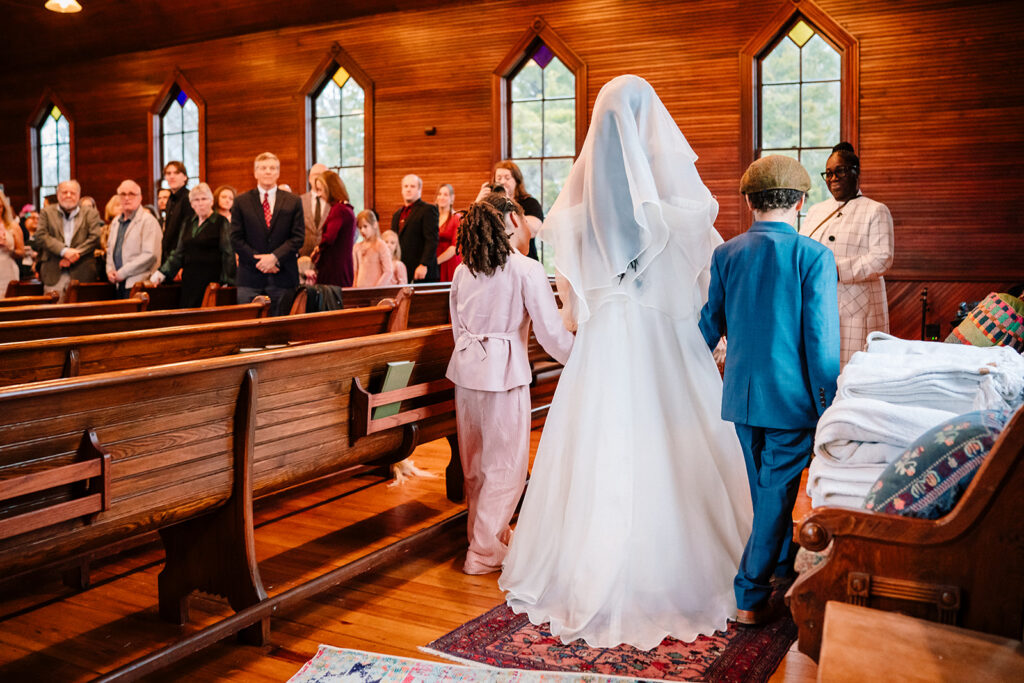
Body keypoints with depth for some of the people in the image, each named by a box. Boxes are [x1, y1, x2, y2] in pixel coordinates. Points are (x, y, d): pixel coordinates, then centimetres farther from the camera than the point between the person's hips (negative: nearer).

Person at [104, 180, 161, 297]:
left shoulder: (149, 221, -6)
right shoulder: (115, 222, 20)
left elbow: (150, 255, -15)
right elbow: (110, 249, 28)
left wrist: (122, 273, -12)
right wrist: (109, 270, 7)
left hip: (138, 283, -7)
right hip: (119, 284, 7)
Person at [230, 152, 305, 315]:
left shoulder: (293, 202, 8)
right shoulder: (241, 201, 8)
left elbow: (298, 237, 1)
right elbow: (236, 238, 3)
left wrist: (275, 257, -12)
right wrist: (258, 261, -9)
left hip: (283, 277, 0)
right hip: (250, 277, 0)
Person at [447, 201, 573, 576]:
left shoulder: (463, 272, 6)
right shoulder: (527, 270, -11)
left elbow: (458, 327, 14)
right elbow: (551, 332, -12)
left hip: (466, 368, 6)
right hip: (505, 372, -6)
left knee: (475, 461, 17)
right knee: (506, 464, 4)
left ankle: (489, 533, 34)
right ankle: (484, 551, 8)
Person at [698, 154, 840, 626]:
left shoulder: (726, 254, 0)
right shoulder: (814, 256, -13)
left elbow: (709, 326, 9)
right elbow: (821, 340, -15)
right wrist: (828, 407, -6)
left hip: (741, 393, 5)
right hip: (791, 395, -5)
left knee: (764, 486, 21)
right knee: (777, 490, 5)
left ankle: (783, 562, 42)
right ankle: (750, 596, 10)